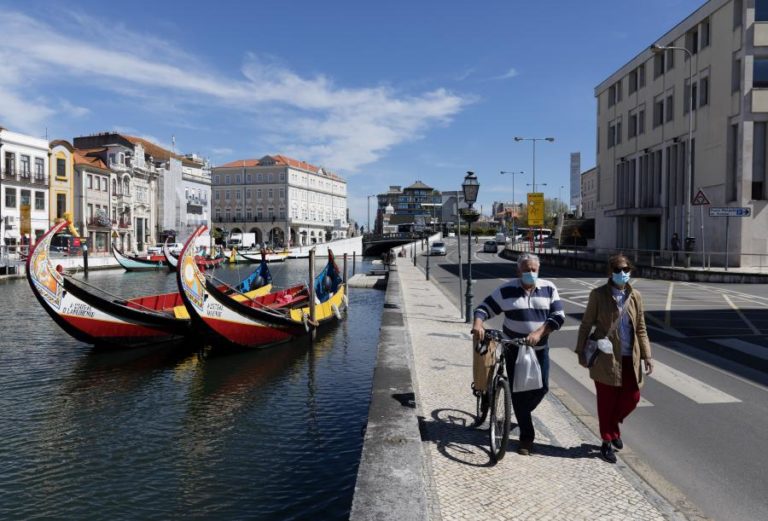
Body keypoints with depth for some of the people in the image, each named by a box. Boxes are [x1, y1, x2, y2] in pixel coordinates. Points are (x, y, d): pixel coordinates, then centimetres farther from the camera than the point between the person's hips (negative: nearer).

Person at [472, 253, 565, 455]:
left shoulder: (548, 288, -1)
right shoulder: (506, 290, -6)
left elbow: (558, 315, -7)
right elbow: (484, 307, -5)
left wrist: (539, 332, -22)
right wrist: (478, 324, -26)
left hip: (540, 348, 2)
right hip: (514, 349, -2)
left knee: (541, 387, 4)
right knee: (518, 391, 0)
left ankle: (522, 414, 34)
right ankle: (526, 436, 13)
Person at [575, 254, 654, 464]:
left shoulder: (635, 296, 5)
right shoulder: (598, 294, -6)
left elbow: (641, 328, 10)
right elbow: (586, 325, -2)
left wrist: (647, 355, 4)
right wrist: (581, 351, -2)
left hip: (629, 357, 4)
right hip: (606, 357, -4)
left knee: (632, 397, 8)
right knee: (607, 400, 6)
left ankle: (613, 425, 37)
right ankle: (607, 442, 22)